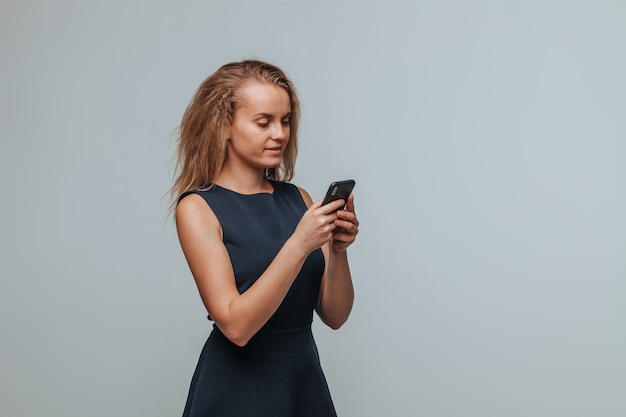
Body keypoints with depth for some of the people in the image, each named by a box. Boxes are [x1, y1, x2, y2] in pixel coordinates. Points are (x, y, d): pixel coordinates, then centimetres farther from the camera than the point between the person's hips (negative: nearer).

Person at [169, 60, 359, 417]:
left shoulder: (298, 199, 1)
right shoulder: (198, 207, -11)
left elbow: (335, 315, 1)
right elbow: (235, 325, -20)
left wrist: (337, 250, -15)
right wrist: (299, 245, -25)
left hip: (306, 380, 4)